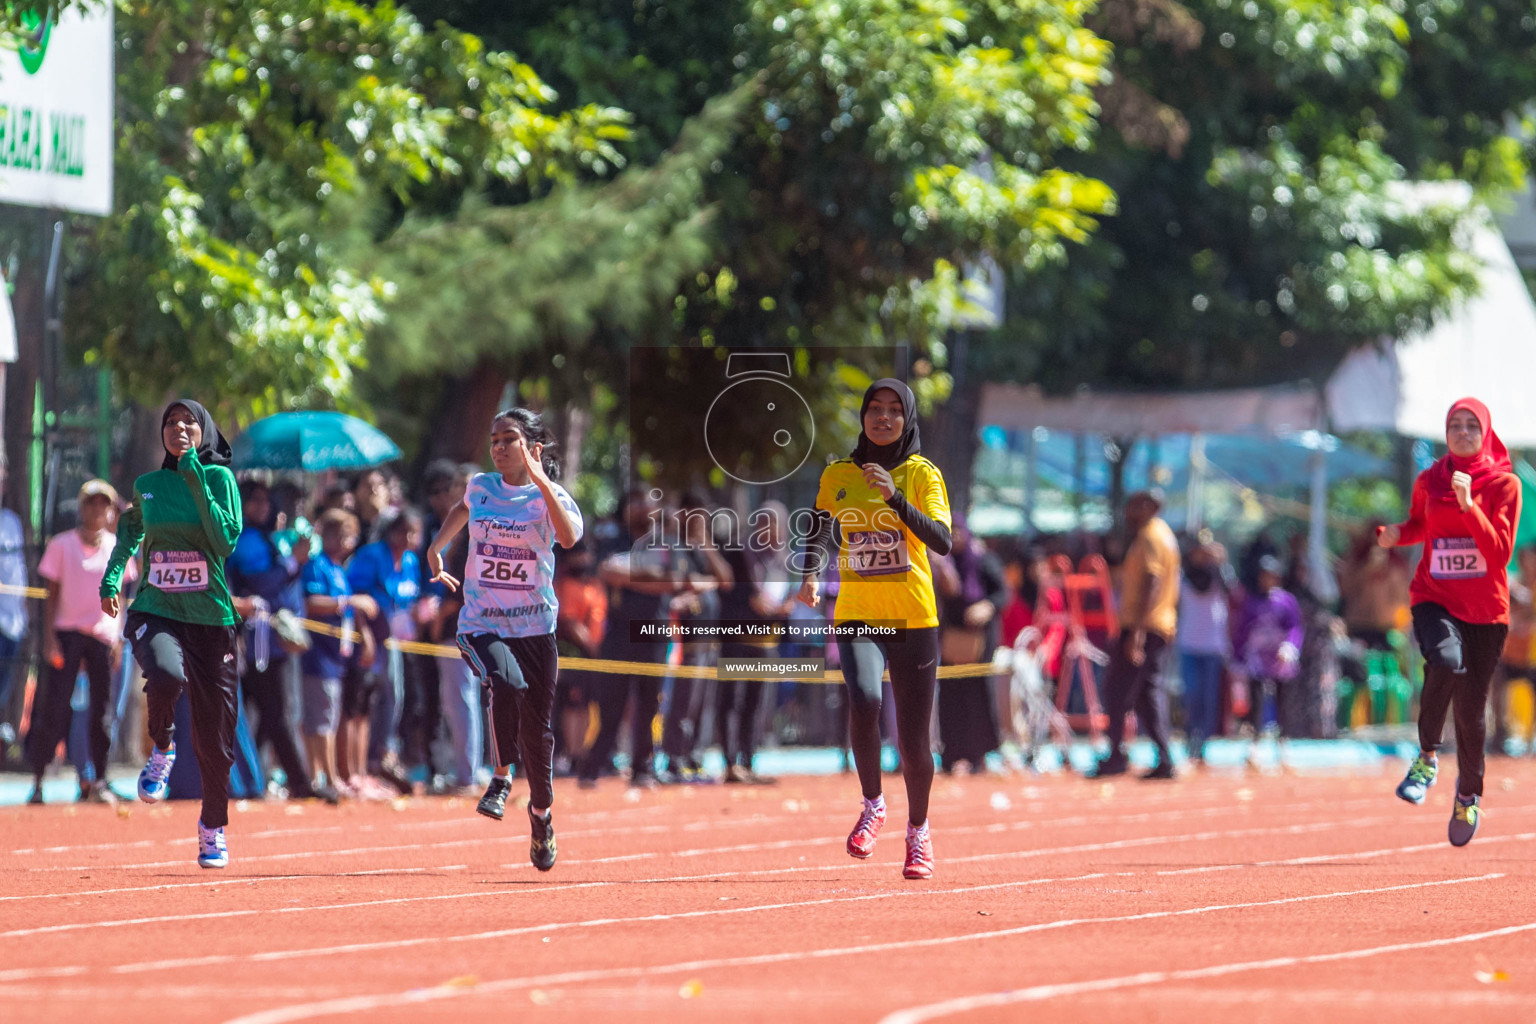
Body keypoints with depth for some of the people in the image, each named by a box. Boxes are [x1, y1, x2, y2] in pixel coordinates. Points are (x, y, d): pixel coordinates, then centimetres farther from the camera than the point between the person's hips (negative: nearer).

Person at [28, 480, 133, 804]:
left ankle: (98, 780, 9)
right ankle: (37, 780, -3)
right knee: (53, 707, -9)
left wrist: (118, 639, 5)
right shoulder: (61, 546, 1)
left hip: (104, 635, 2)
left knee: (103, 710, 0)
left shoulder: (117, 548, 7)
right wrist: (48, 637, -6)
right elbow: (52, 594, 2)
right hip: (67, 631, -2)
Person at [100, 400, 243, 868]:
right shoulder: (147, 485, 8)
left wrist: (198, 485, -18)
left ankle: (213, 828, 26)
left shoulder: (219, 478, -1)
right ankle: (161, 751, -3)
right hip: (155, 612, 1)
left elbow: (226, 542, -14)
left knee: (214, 737, 4)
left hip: (210, 616, -1)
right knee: (166, 674, -34)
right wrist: (111, 577, 19)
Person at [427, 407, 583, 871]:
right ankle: (500, 777, -14)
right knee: (506, 683, -32)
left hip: (535, 625, 0)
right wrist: (435, 548, 26)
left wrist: (542, 482, -30)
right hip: (482, 624, 0)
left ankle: (541, 811, 31)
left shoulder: (550, 496, -4)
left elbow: (569, 537, -26)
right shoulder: (481, 487, 5)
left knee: (537, 727, 6)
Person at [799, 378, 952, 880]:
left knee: (914, 740, 1)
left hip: (913, 618, -1)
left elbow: (942, 542, -15)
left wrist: (895, 498, -26)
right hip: (856, 614, 1)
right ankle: (872, 805, -4)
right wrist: (811, 575, 1)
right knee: (864, 700, -28)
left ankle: (918, 831, 27)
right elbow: (820, 530, 20)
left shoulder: (923, 475, -2)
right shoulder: (837, 475, 6)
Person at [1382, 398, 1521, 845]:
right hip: (1435, 598, 0)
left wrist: (1468, 505, -23)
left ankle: (1469, 795, 31)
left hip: (1486, 607, 0)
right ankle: (1427, 758, -14)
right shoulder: (1429, 482, 5)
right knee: (1446, 661, -33)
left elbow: (1500, 553, -13)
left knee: (1471, 708, 5)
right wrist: (1397, 534, 2)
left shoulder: (1504, 485, -3)